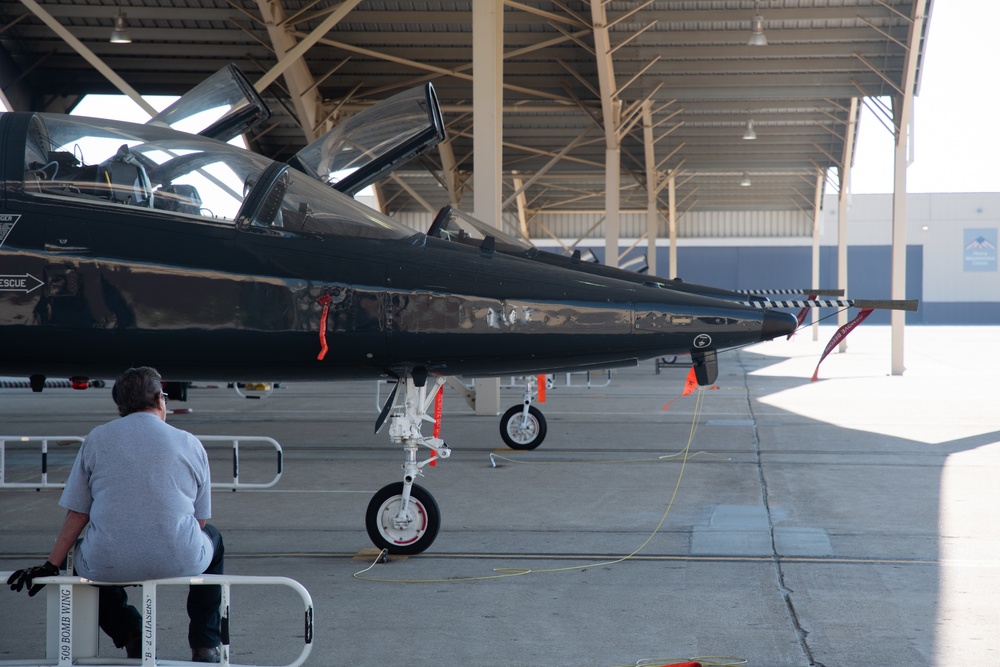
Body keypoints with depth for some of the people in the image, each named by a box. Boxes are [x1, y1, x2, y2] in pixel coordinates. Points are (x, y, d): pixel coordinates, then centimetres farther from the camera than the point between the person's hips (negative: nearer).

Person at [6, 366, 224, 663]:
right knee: (212, 539, 34)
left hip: (108, 565, 0)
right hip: (179, 561, 0)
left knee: (82, 553, 36)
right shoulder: (190, 443, 7)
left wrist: (51, 566, 16)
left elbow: (77, 513, 7)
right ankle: (206, 644, 30)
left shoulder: (97, 438, 6)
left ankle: (131, 636, 20)